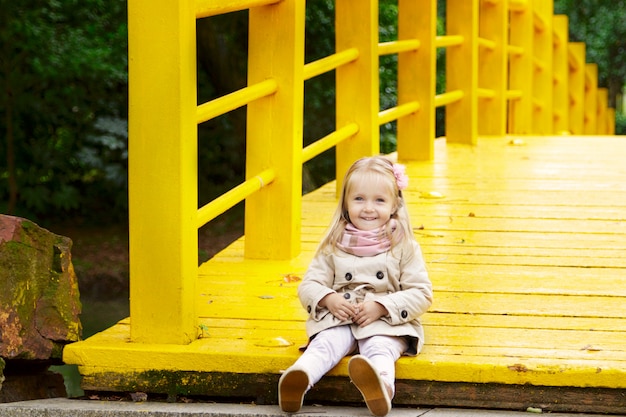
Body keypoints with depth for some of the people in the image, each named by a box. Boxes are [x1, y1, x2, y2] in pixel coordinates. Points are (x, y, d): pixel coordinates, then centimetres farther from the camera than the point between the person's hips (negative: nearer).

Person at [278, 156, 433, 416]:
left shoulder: (404, 246, 3)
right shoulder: (334, 246, 10)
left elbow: (421, 294, -1)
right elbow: (308, 286, 9)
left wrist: (381, 307, -14)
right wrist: (329, 300, -14)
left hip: (387, 324, -3)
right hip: (338, 320, 3)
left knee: (379, 348, -35)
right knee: (325, 343, -29)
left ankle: (381, 385, -69)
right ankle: (298, 379, -58)